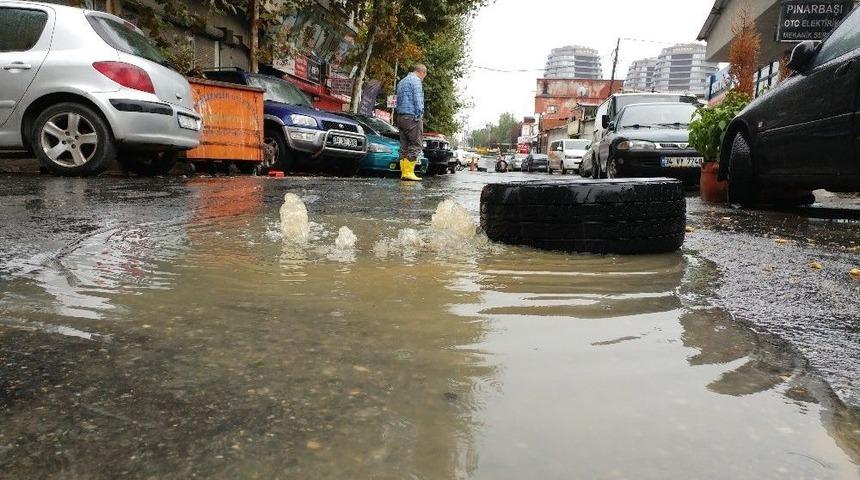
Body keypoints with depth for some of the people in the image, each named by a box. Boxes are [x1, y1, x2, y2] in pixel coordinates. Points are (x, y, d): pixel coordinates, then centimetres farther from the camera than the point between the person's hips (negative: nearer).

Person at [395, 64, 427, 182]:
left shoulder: (402, 81, 25)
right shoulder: (416, 80, -4)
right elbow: (418, 100, -13)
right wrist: (419, 115, -12)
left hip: (401, 117, 9)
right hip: (412, 117, -9)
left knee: (404, 146, 6)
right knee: (416, 145, -10)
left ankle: (404, 172, 2)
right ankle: (408, 172, -17)